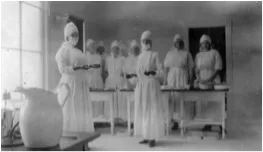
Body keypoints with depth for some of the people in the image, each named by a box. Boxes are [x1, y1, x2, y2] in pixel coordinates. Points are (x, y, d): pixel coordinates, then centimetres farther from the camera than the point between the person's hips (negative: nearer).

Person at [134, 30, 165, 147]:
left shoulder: (155, 55, 0)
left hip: (152, 84, -5)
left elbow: (159, 70, -1)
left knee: (152, 110, -4)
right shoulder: (140, 56, 14)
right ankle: (146, 136, 16)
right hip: (141, 85, 5)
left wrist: (152, 73, -14)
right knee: (142, 110, 6)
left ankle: (153, 137, 1)